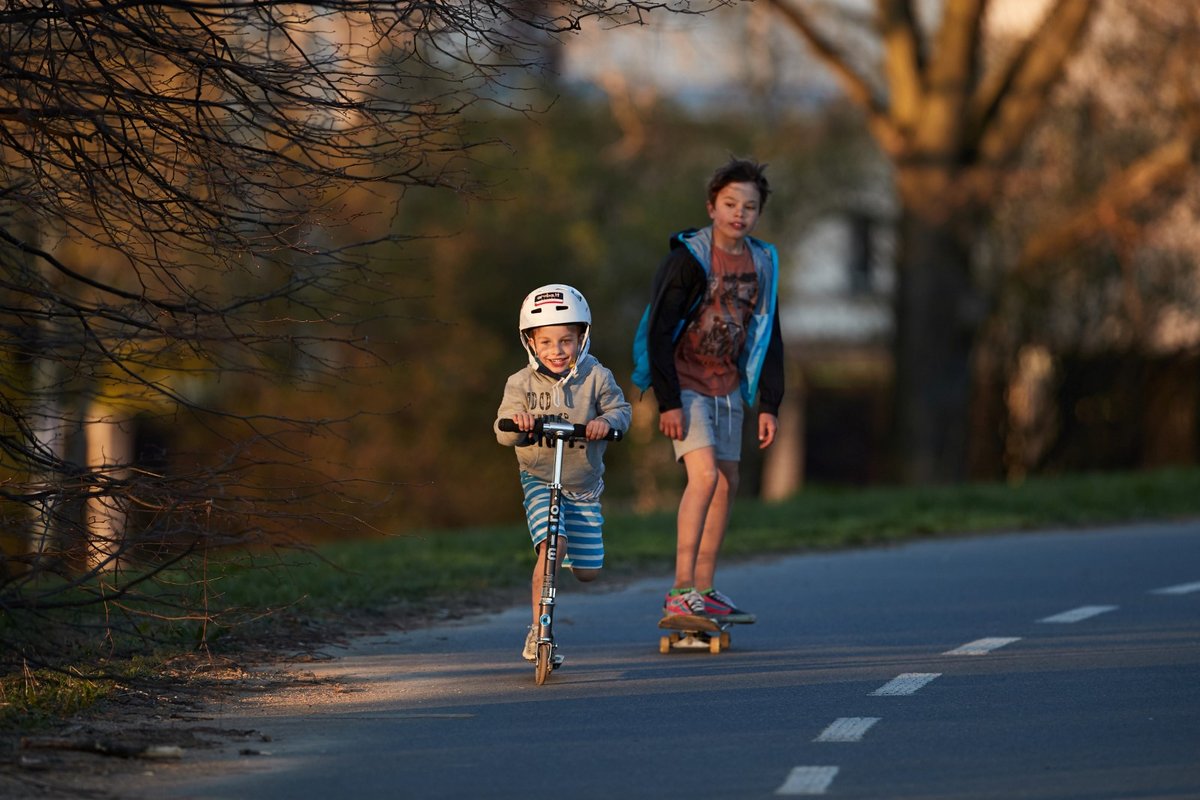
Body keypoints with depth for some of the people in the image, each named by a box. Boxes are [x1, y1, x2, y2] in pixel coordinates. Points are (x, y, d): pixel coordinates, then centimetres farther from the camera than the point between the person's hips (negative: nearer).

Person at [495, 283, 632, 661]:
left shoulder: (595, 377, -6)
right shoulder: (522, 383, -7)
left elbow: (621, 409, -10)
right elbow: (503, 430, -13)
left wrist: (607, 421, -34)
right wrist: (516, 425, -37)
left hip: (584, 484, 2)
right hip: (540, 480, -2)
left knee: (587, 570, 3)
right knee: (552, 544, -25)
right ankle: (537, 631, -18)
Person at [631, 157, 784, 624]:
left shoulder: (761, 263, 5)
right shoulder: (687, 259, -15)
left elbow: (768, 337, 12)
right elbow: (658, 331, -16)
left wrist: (769, 405, 8)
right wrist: (668, 401, -20)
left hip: (727, 387, 7)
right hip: (684, 384, -7)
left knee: (727, 484, 7)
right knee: (704, 476, -20)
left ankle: (704, 590, 17)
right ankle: (680, 592, -20)